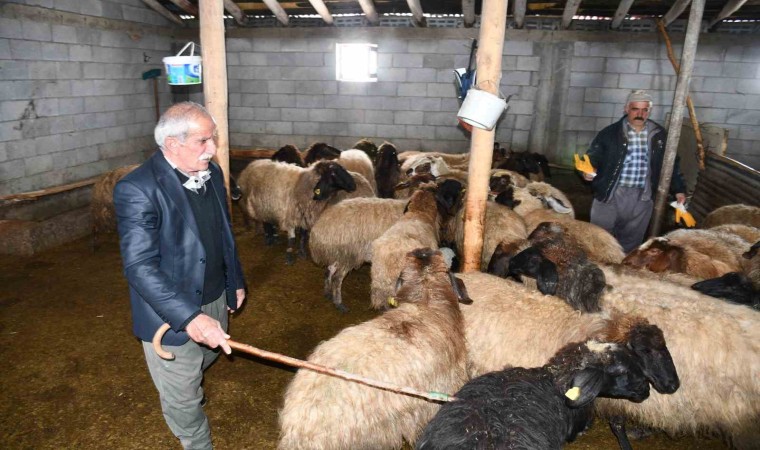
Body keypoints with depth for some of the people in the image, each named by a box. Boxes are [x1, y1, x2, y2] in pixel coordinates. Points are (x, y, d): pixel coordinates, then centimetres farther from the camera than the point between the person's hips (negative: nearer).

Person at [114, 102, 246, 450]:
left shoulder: (211, 172, -1)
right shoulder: (137, 189, -24)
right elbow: (140, 266, -29)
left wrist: (235, 281, 17)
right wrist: (189, 317, -35)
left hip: (215, 300, 7)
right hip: (172, 312, -7)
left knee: (204, 360, 31)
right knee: (182, 399, 12)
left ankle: (191, 390, 64)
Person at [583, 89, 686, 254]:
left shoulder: (660, 135, 7)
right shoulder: (610, 133, -3)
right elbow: (593, 156, -5)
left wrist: (678, 189, 13)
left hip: (641, 199, 3)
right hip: (610, 195, -3)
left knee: (631, 242, 14)